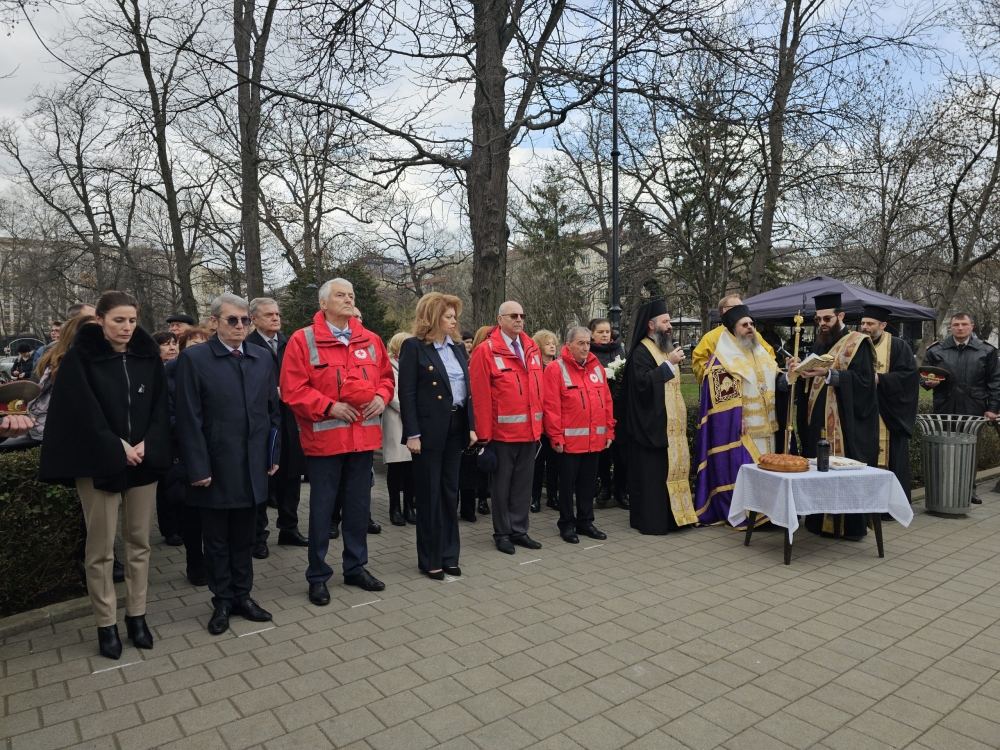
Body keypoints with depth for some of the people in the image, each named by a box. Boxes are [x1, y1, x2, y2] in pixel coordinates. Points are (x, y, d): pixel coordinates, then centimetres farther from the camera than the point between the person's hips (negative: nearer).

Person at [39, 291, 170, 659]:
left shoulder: (148, 356, 4)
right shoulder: (79, 358, -5)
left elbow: (161, 406, 3)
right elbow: (82, 413, -10)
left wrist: (147, 446, -10)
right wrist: (117, 449, -14)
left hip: (143, 461, 3)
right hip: (99, 464, -3)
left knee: (139, 542, 10)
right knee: (101, 548, 4)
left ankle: (136, 615, 22)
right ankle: (106, 624, 17)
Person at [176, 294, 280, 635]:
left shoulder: (262, 357, 6)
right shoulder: (193, 358, -6)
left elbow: (273, 409, 9)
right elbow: (189, 418, -9)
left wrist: (273, 454, 6)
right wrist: (198, 468, -12)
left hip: (253, 467, 3)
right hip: (216, 468, -3)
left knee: (244, 537, 15)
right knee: (217, 540, 11)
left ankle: (242, 595, 30)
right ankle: (222, 601, 27)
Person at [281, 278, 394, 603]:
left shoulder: (370, 340, 8)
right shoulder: (302, 340, -6)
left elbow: (385, 376, 16)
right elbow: (292, 390, -10)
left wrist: (381, 397, -3)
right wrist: (329, 406, -17)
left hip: (363, 436, 5)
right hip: (325, 437, -4)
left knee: (359, 505, 14)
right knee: (322, 508, 5)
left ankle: (356, 567, 29)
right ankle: (318, 576, 20)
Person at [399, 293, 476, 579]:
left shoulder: (458, 348, 12)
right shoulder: (413, 346, -7)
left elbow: (467, 389, 14)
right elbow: (407, 393, -11)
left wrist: (471, 425, 7)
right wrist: (412, 434, -17)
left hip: (456, 427, 6)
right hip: (429, 429, -6)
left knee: (450, 492, 13)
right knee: (429, 495, 4)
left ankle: (449, 555, 24)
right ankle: (430, 559, 16)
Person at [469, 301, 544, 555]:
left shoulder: (532, 349, 10)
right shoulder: (486, 350, -9)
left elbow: (539, 388, 12)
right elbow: (480, 395, -12)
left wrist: (539, 423, 8)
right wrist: (484, 432, -14)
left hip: (530, 429, 6)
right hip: (503, 430, -5)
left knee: (523, 483, 13)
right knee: (502, 483, 7)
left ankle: (519, 530, 26)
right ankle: (502, 533, 20)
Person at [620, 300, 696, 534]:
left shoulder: (665, 348, 18)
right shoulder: (641, 352, -11)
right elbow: (643, 382, -25)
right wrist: (669, 364, -22)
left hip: (669, 424, 9)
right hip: (652, 425, -9)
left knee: (671, 469, 10)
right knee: (652, 472, -6)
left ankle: (668, 516, 19)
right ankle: (650, 521, 2)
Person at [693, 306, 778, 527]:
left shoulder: (760, 354, 14)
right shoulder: (723, 359, -10)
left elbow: (774, 379, 21)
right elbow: (725, 396, -15)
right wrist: (738, 421, -20)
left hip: (763, 425, 7)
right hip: (738, 426, -7)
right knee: (739, 469, -4)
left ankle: (761, 510, 22)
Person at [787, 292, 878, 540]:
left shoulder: (857, 343, -3)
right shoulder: (819, 344, 16)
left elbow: (864, 379, -15)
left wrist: (828, 374, -24)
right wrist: (799, 370, -3)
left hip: (846, 423, -6)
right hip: (818, 421, 6)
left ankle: (852, 525, 6)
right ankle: (820, 521, 16)